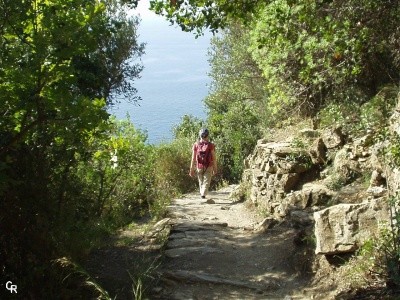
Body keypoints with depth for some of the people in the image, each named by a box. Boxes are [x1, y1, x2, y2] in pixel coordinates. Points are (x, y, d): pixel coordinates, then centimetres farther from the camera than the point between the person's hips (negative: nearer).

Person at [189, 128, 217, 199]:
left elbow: (193, 158, -2)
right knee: (206, 182, -4)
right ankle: (203, 195, -21)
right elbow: (214, 158, -4)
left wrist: (192, 169, 3)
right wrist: (215, 168, 5)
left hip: (199, 167, 2)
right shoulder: (210, 145, -6)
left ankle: (202, 194, 28)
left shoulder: (196, 145, -1)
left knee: (201, 183, 17)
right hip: (208, 167, -2)